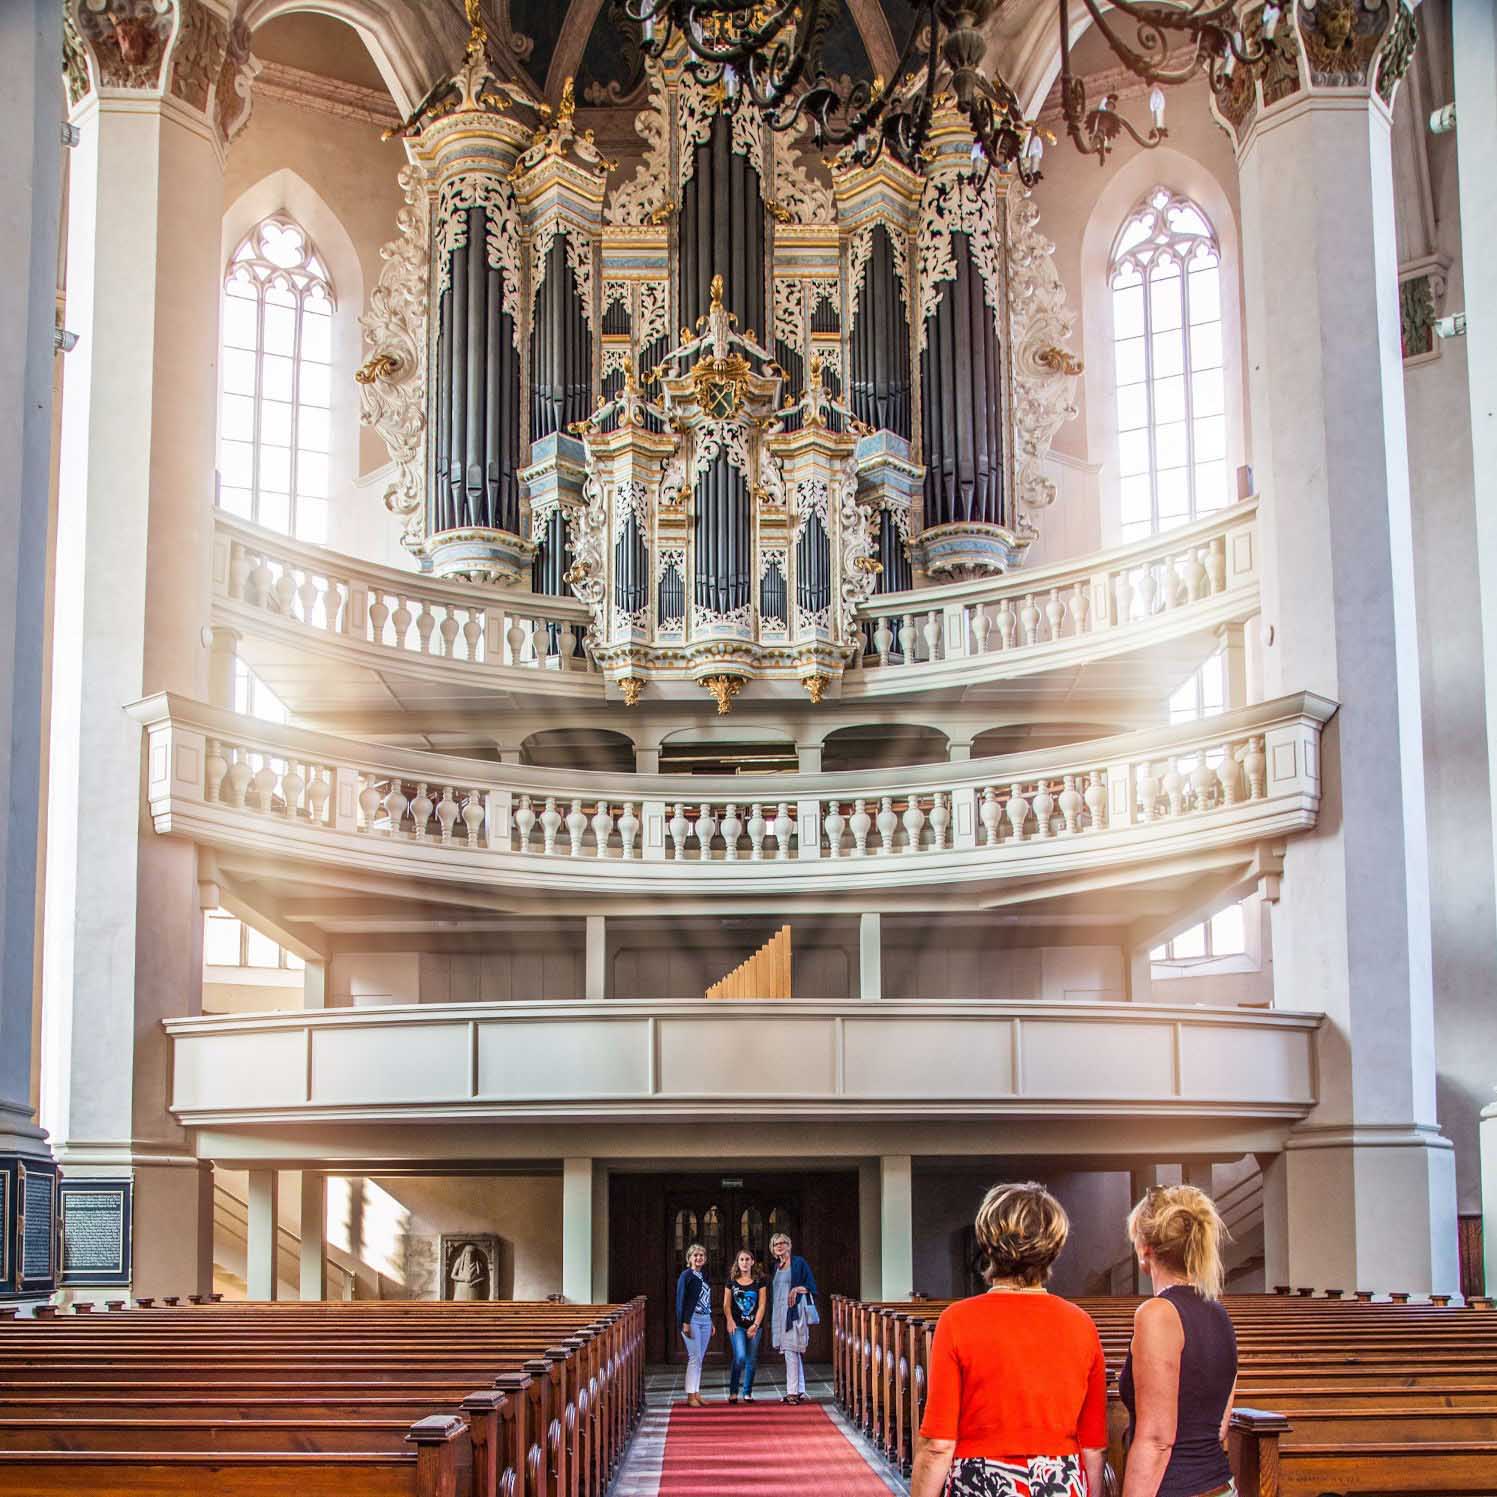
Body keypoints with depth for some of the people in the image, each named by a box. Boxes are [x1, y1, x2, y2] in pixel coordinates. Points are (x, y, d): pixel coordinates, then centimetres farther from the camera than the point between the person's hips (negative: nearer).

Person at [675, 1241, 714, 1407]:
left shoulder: (704, 1275, 15)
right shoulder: (686, 1275, -5)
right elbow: (681, 1300, -9)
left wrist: (711, 1323, 17)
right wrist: (685, 1323, -16)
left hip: (705, 1320, 7)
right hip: (692, 1319, -7)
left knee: (700, 1359, 8)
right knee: (694, 1358, -9)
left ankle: (696, 1393, 12)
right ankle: (691, 1395, -6)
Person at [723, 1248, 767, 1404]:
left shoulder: (759, 1281, 3)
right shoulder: (731, 1282, 4)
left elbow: (762, 1305, 0)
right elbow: (726, 1305, 5)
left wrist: (755, 1325, -8)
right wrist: (730, 1322, -8)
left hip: (754, 1325, 1)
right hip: (737, 1325, -1)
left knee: (751, 1360, 3)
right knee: (740, 1357, -15)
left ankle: (747, 1392, 15)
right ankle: (733, 1392, -2)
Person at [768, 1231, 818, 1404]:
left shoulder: (799, 1263, -2)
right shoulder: (776, 1267, 17)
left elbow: (810, 1286, -3)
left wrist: (796, 1289, -20)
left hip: (794, 1311, -7)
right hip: (780, 1311, 7)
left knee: (791, 1350, -11)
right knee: (794, 1352, 8)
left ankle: (793, 1391, -11)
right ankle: (800, 1391, 11)